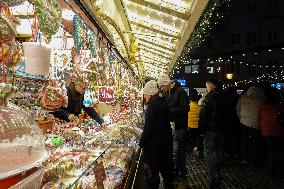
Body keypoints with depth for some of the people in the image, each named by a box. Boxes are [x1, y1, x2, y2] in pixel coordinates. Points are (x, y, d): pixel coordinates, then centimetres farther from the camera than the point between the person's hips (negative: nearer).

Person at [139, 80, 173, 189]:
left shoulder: (152, 106, -21)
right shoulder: (163, 103, 6)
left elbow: (148, 129, -22)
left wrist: (141, 143, -10)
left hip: (155, 145, -9)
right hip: (166, 142, 9)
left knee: (154, 170, 6)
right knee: (166, 169, 20)